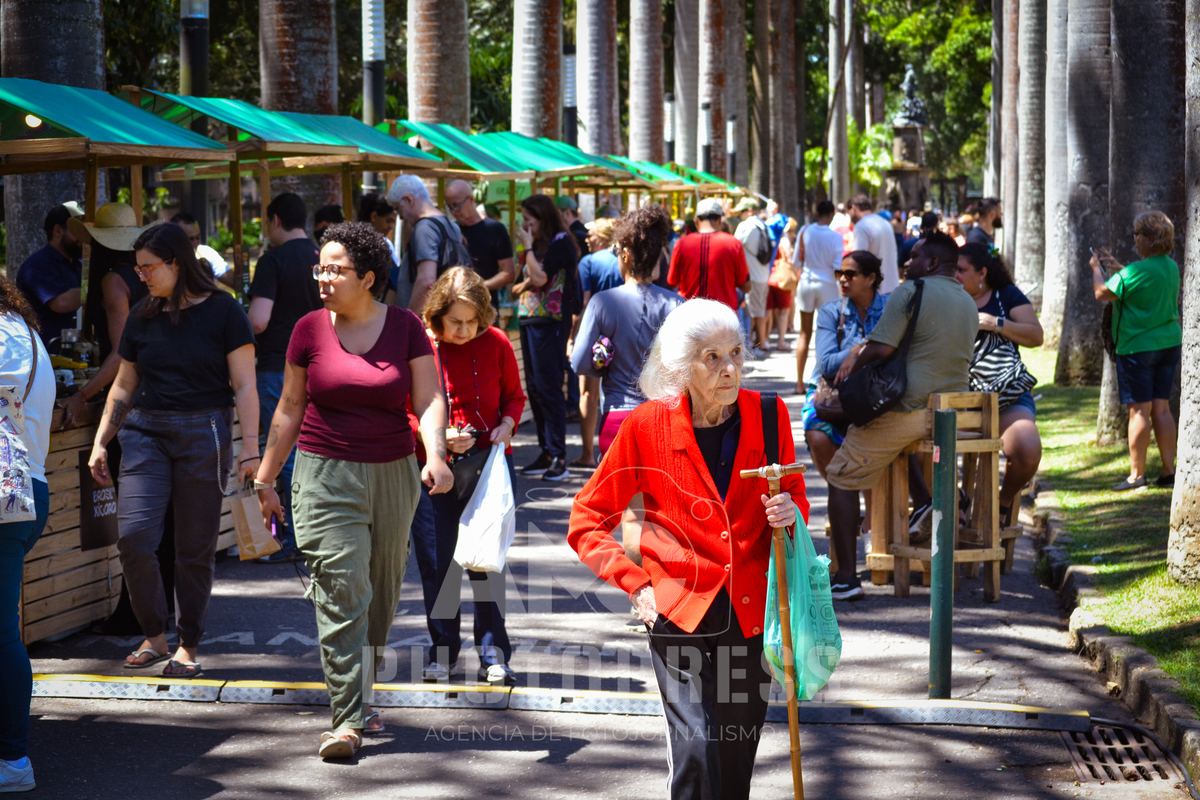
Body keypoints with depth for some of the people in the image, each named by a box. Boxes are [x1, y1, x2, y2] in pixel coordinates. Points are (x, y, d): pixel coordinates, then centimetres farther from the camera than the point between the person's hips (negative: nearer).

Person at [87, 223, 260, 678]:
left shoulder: (222, 312, -2)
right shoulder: (142, 318, 11)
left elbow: (244, 387, -4)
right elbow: (124, 387, 20)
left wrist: (250, 448, -11)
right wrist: (101, 442, 15)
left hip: (203, 434, -3)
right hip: (146, 431, 4)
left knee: (196, 548, 1)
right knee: (133, 536, -11)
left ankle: (188, 645, 15)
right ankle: (154, 635, 5)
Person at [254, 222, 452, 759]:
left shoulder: (405, 327, 0)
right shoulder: (311, 329, 1)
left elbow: (429, 400, -3)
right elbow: (290, 408, 9)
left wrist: (435, 456, -22)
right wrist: (266, 479, 10)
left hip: (392, 475, 1)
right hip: (325, 474, -1)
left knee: (381, 595, 10)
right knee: (342, 592, -11)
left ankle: (360, 698, 28)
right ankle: (347, 718, -10)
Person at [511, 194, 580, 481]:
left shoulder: (561, 241, -10)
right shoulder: (539, 244, 15)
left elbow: (539, 277, -20)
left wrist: (528, 247, -11)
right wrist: (521, 286, 0)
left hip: (550, 321, -9)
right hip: (529, 319, 9)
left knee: (548, 388, -9)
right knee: (534, 388, 10)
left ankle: (558, 457, -7)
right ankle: (546, 452, 16)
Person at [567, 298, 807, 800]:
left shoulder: (768, 415, -1)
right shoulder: (648, 426, -7)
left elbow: (795, 496, 15)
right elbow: (586, 523, 2)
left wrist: (790, 512, -9)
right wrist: (637, 585, -6)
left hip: (752, 610, 3)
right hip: (680, 610, -3)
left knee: (738, 756, 12)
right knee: (695, 747, -16)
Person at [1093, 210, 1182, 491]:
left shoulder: (1136, 272, -19)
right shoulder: (1171, 267, 6)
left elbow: (1102, 293, -10)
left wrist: (1097, 268, 7)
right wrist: (1116, 267, 25)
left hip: (1138, 348, -7)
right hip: (1169, 343, 7)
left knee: (1139, 410, -4)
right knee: (1162, 408, 11)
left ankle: (1136, 474, 0)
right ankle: (1168, 471, 11)